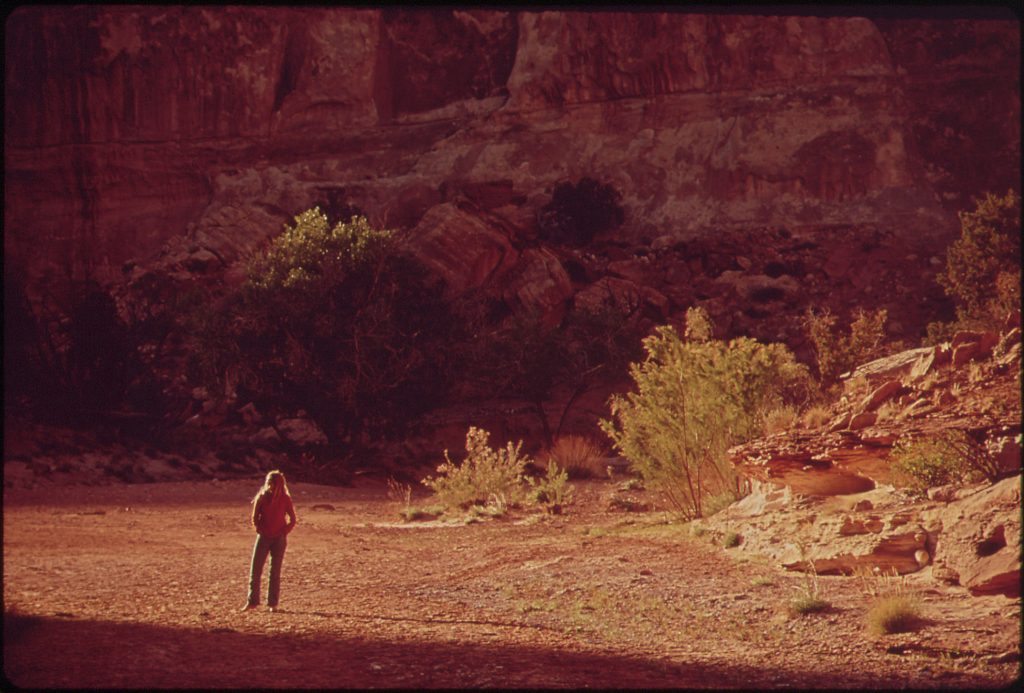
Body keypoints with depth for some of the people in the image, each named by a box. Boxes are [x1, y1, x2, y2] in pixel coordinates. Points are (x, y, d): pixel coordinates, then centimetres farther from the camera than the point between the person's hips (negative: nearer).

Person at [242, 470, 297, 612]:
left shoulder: (285, 499, -3)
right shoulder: (262, 497, -1)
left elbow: (292, 520, 1)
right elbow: (255, 518, 6)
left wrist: (283, 533, -7)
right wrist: (261, 530, -4)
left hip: (279, 538, -1)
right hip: (263, 537, 1)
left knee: (275, 571, 1)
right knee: (255, 569, -4)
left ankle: (273, 603, 6)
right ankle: (252, 601, 1)